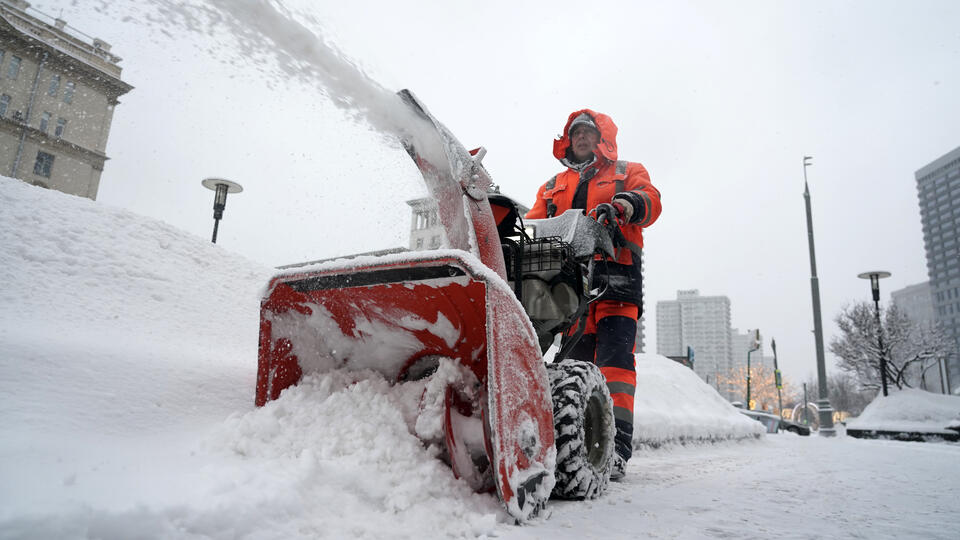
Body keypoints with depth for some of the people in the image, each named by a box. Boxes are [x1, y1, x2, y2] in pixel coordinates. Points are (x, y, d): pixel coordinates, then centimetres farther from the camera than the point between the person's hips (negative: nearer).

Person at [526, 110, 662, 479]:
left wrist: (629, 203, -23)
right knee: (577, 360, -1)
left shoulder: (627, 172, 21)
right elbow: (535, 221, 18)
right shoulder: (553, 186, 30)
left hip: (615, 274, -3)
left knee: (614, 358, -14)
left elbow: (650, 200, 1)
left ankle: (616, 442, -15)